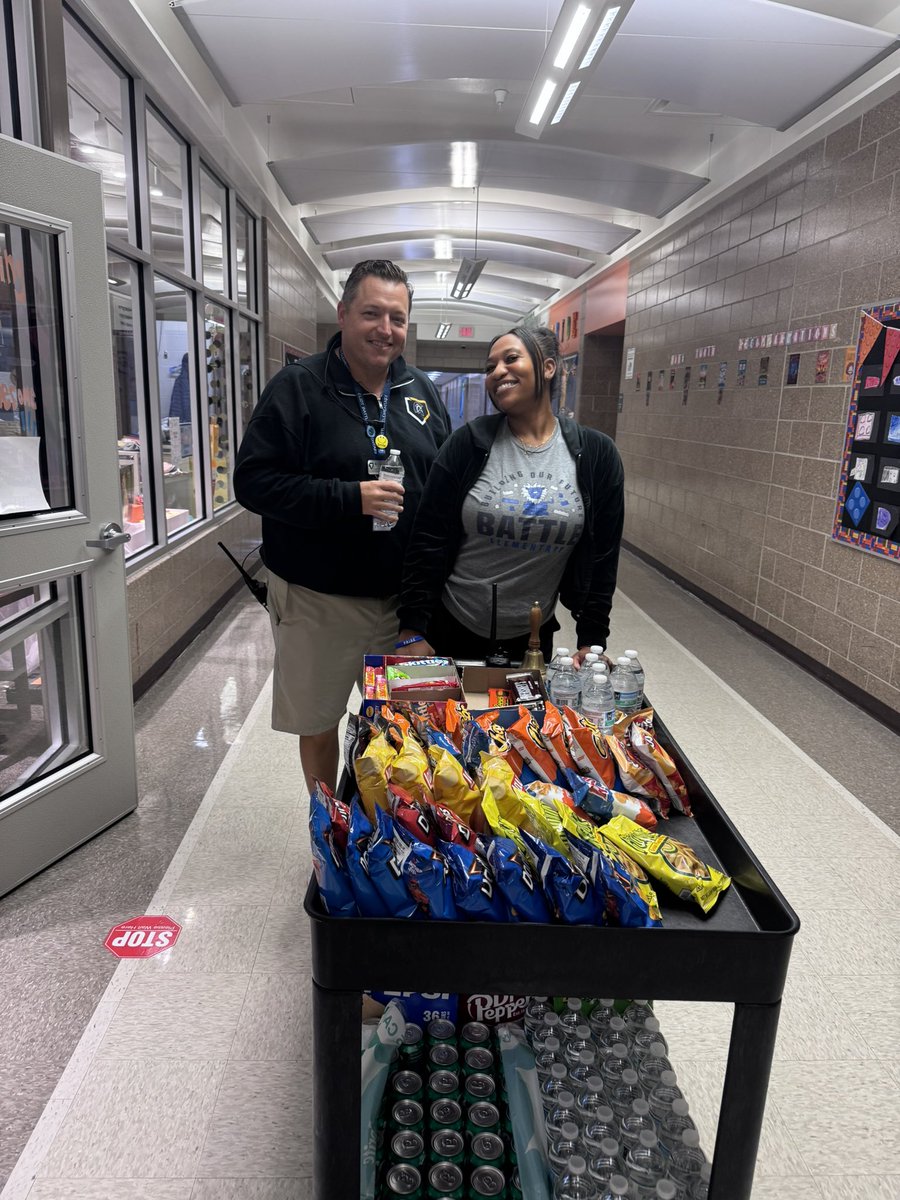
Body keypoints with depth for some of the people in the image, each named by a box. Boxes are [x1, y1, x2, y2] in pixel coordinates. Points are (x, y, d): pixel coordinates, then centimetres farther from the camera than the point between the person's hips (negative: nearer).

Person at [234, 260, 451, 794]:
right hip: (320, 598, -4)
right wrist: (348, 498, -23)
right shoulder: (298, 387, -8)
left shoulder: (422, 391, 7)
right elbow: (254, 480, -14)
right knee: (318, 724, 11)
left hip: (403, 595, 4)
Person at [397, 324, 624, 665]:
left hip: (532, 639, 1)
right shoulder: (469, 443, -7)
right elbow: (428, 541, -7)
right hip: (450, 629, -1)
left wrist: (591, 641, 0)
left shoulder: (597, 455, -4)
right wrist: (412, 630, -9)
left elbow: (602, 557, 1)